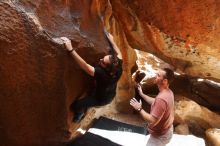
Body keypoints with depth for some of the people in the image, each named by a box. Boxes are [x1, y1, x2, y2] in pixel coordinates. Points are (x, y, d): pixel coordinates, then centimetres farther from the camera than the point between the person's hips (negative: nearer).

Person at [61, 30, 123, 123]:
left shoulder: (102, 74, -46)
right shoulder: (118, 67, -28)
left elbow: (85, 66, -51)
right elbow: (118, 54, -8)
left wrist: (71, 49, -55)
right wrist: (111, 41, 1)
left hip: (100, 99, -7)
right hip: (110, 95, 7)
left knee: (75, 106, 0)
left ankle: (80, 114, 31)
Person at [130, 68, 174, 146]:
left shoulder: (161, 98, -37)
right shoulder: (168, 92, -5)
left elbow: (152, 121, -34)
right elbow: (155, 102, 10)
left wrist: (139, 109, -23)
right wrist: (142, 94, 5)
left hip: (160, 135, -9)